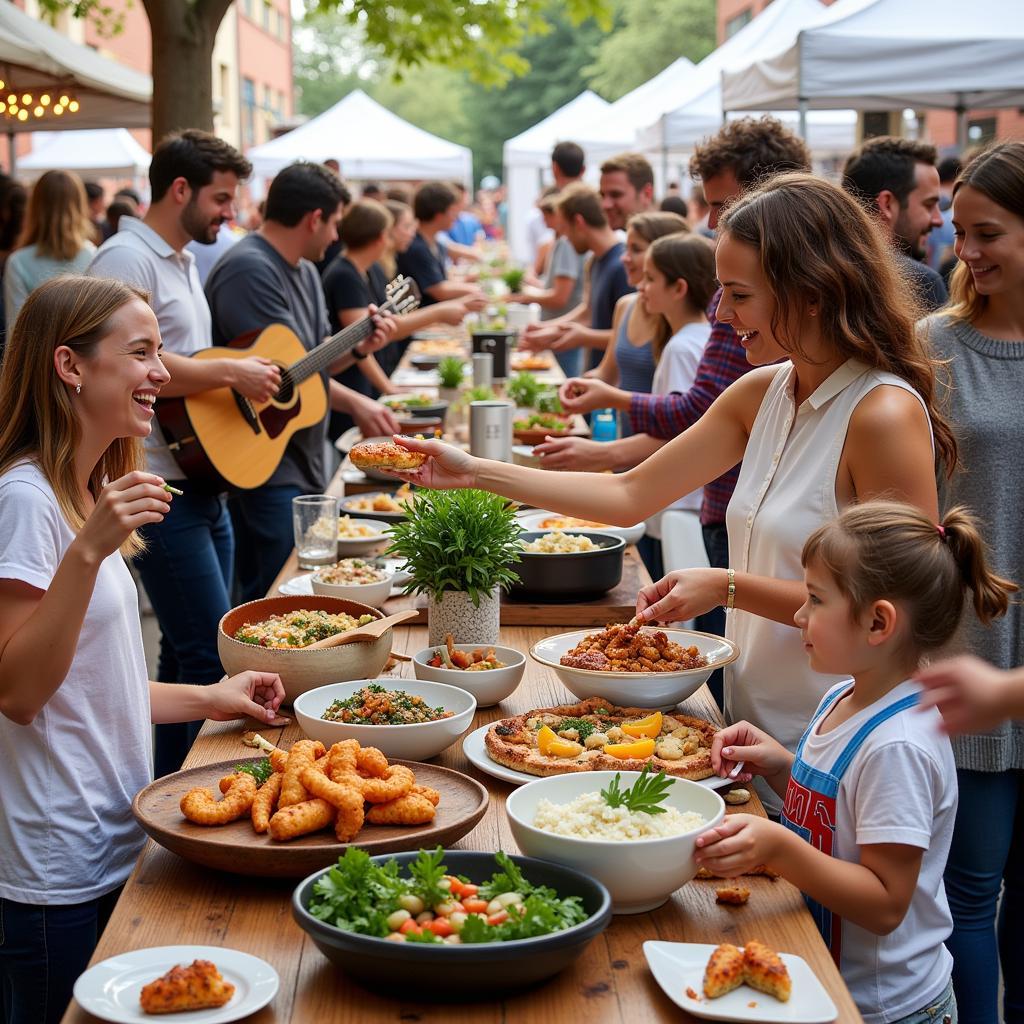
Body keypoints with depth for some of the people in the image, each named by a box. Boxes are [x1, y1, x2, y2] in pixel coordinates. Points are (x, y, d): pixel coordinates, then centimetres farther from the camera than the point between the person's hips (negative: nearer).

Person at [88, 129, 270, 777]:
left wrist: (251, 375, 14)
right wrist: (231, 372, -19)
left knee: (189, 652, 14)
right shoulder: (128, 258, -13)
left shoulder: (184, 261, 19)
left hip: (204, 481, 10)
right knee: (211, 658, -10)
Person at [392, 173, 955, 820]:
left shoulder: (885, 415, -20)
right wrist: (475, 472, 4)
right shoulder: (763, 394, 4)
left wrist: (730, 589, -21)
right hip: (760, 731, 7)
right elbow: (630, 496, 8)